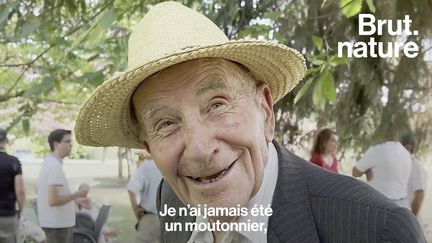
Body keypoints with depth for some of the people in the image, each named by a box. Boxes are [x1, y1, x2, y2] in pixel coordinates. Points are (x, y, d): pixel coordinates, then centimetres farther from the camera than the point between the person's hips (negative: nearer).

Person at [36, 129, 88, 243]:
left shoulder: (49, 162, 11)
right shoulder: (55, 166, -20)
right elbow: (53, 200, -25)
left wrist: (77, 201, 17)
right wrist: (77, 194, -17)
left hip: (58, 222, 10)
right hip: (57, 224, -10)